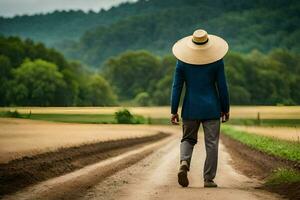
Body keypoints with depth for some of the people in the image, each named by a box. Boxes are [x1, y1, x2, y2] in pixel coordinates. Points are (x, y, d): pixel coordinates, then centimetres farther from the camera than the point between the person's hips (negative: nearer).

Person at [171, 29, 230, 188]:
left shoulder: (182, 62, -4)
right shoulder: (216, 61, -6)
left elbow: (176, 87, -2)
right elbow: (222, 87, -3)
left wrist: (174, 111, 4)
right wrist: (225, 109, 8)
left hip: (191, 109, 1)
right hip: (211, 109, -1)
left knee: (188, 139, 17)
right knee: (211, 143, 5)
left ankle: (184, 163, -12)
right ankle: (209, 179, 4)